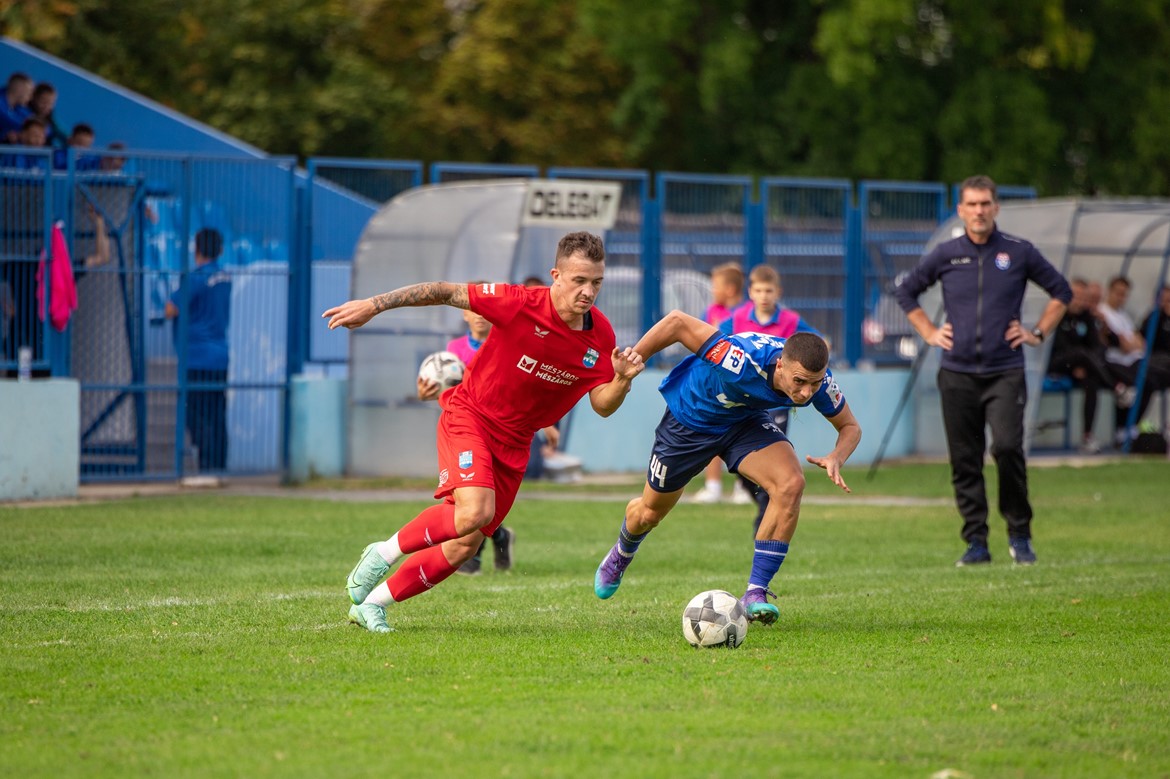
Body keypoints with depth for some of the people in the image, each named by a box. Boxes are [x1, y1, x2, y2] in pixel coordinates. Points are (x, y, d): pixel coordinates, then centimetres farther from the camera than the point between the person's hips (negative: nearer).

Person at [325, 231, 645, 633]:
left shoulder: (600, 336, -7)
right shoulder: (520, 304, -22)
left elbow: (602, 405, -2)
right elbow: (446, 292, -14)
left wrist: (622, 380, -25)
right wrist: (374, 305, -16)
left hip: (514, 441, 6)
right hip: (469, 416, -6)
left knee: (465, 546, 4)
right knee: (474, 511, -30)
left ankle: (371, 605, 20)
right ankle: (385, 554, -5)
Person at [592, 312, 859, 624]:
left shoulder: (818, 382, -28)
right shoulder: (743, 362, -44)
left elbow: (850, 427, -10)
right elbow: (677, 322, -36)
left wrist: (836, 458, -32)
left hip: (746, 422, 3)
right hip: (689, 419, -3)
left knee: (791, 485, -26)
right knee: (649, 513, 16)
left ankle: (755, 594, -16)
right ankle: (621, 554, 55)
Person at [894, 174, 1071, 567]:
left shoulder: (1019, 253, 3)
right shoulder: (944, 255, 5)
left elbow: (1061, 291, 15)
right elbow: (905, 291, 19)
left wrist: (1038, 332, 7)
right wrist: (929, 332, 11)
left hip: (1005, 372, -2)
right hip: (958, 373, 2)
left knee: (1007, 447, -18)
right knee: (965, 461, 2)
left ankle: (1019, 533, -2)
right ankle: (976, 542, 9)